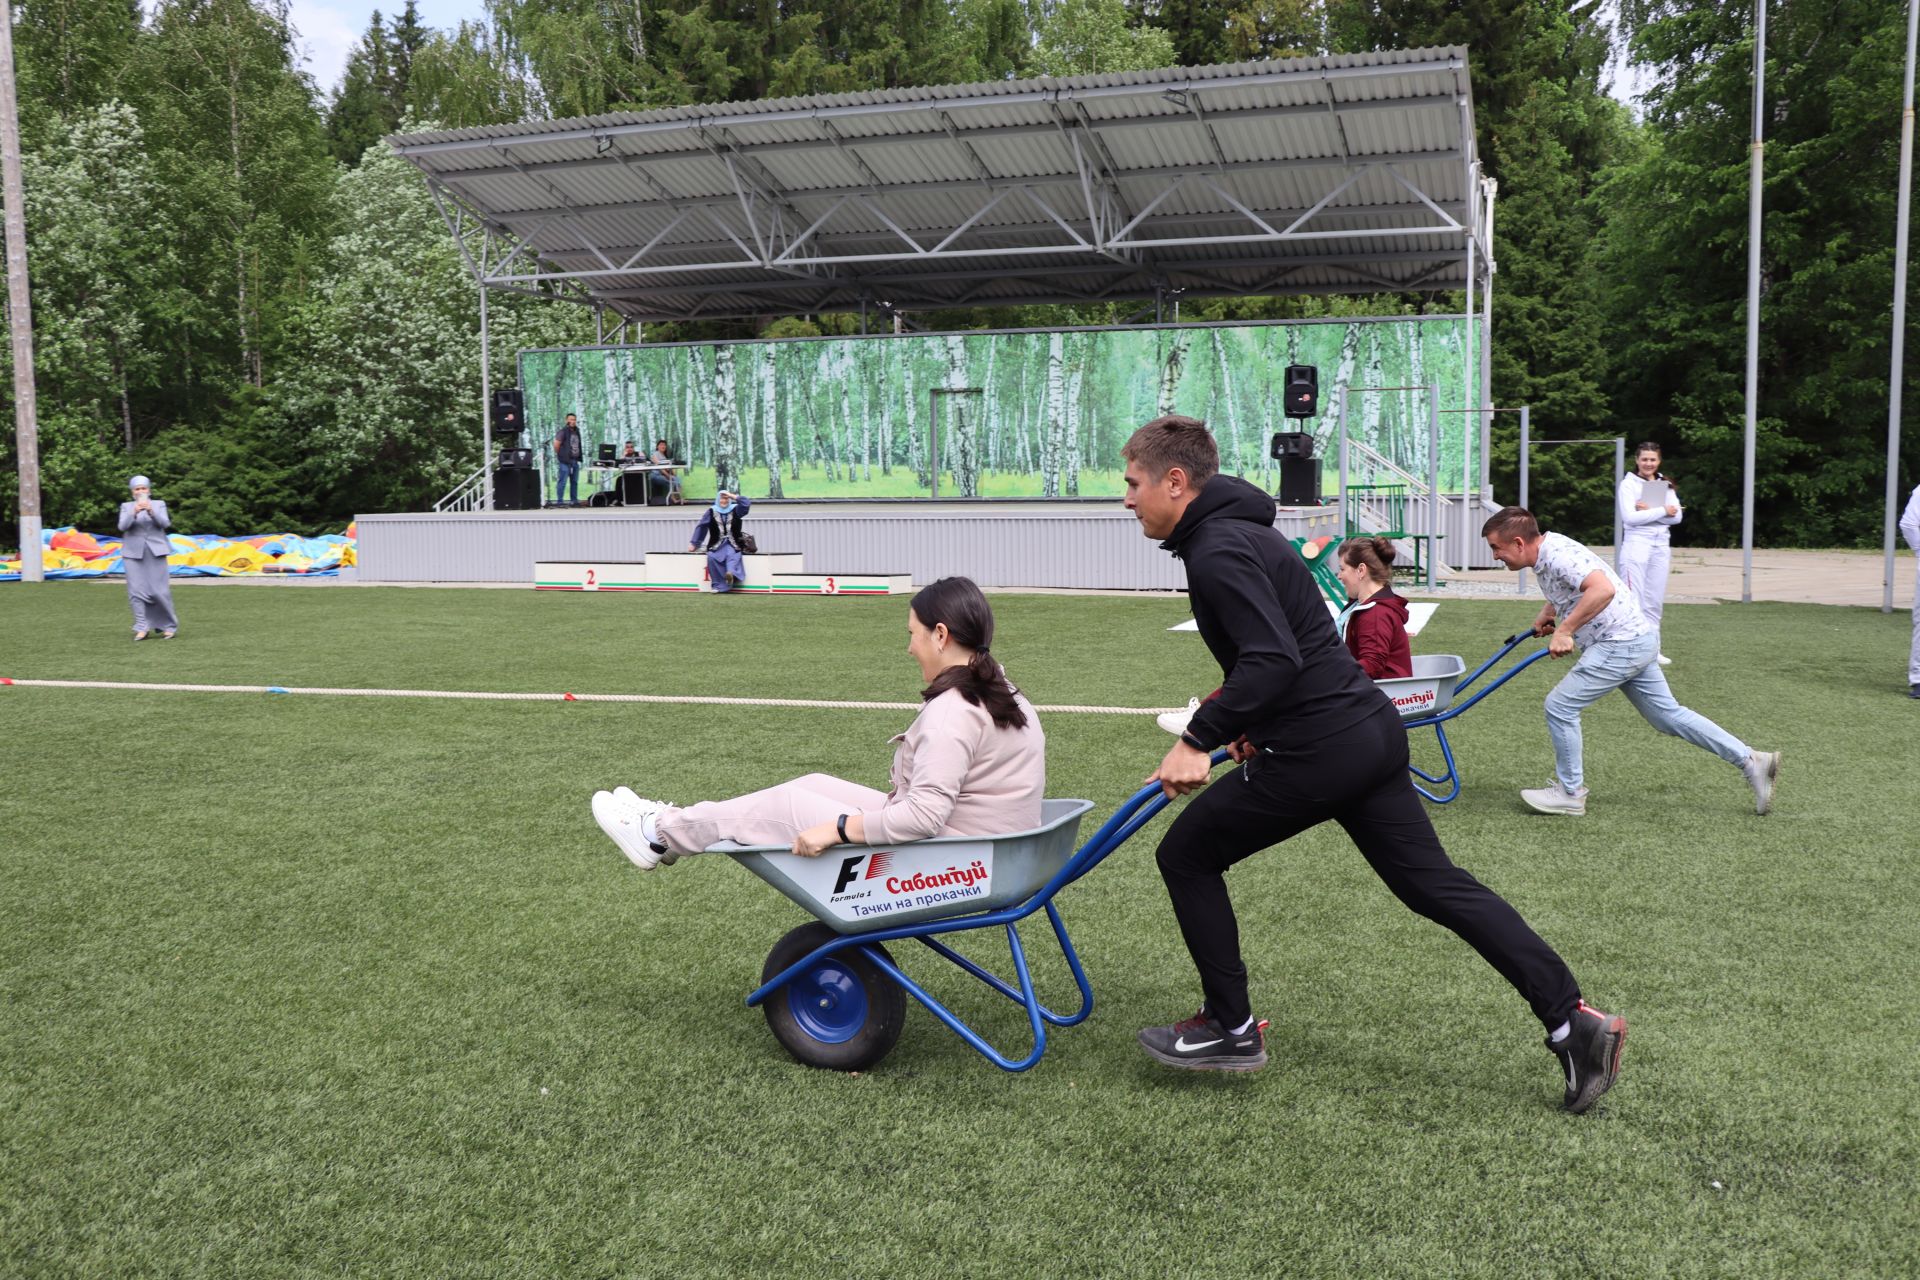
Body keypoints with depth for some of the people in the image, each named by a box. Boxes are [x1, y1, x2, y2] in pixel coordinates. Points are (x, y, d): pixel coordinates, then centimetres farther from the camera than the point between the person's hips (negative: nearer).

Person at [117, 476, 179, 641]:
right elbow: (122, 526, -5)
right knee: (137, 591, -6)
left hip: (155, 553, -1)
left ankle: (169, 626, 9)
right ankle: (142, 628, -5)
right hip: (134, 553, 1)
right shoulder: (126, 506, 11)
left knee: (160, 590, -4)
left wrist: (151, 511, -23)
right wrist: (134, 512, -22)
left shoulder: (159, 504, 9)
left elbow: (165, 524, -6)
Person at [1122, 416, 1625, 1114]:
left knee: (1185, 855, 7)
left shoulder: (1217, 552, -15)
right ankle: (1573, 1021, 12)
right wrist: (1248, 720, 20)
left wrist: (1199, 739, -23)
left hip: (1317, 753, -10)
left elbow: (1274, 660, -26)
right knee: (1436, 885, 13)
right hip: (1372, 729, 10)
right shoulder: (1242, 532, 17)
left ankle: (1231, 1029, 15)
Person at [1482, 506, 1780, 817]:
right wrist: (1548, 613, 11)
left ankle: (1569, 792, 6)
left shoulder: (1557, 555, -21)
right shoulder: (1545, 555, 10)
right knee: (1668, 715, 16)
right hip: (1637, 640, 11)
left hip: (1621, 644, -11)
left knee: (1560, 706, -7)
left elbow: (1603, 589, -35)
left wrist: (1564, 630, -32)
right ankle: (1751, 760, 21)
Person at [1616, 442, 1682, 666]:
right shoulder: (1628, 483, -2)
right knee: (1634, 599, -9)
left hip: (1661, 545, 5)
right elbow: (1630, 517, -15)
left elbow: (1676, 516, 2)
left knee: (1655, 600, 7)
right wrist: (1662, 511, -10)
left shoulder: (1665, 484, 13)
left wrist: (1649, 511, -11)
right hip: (1636, 544, -5)